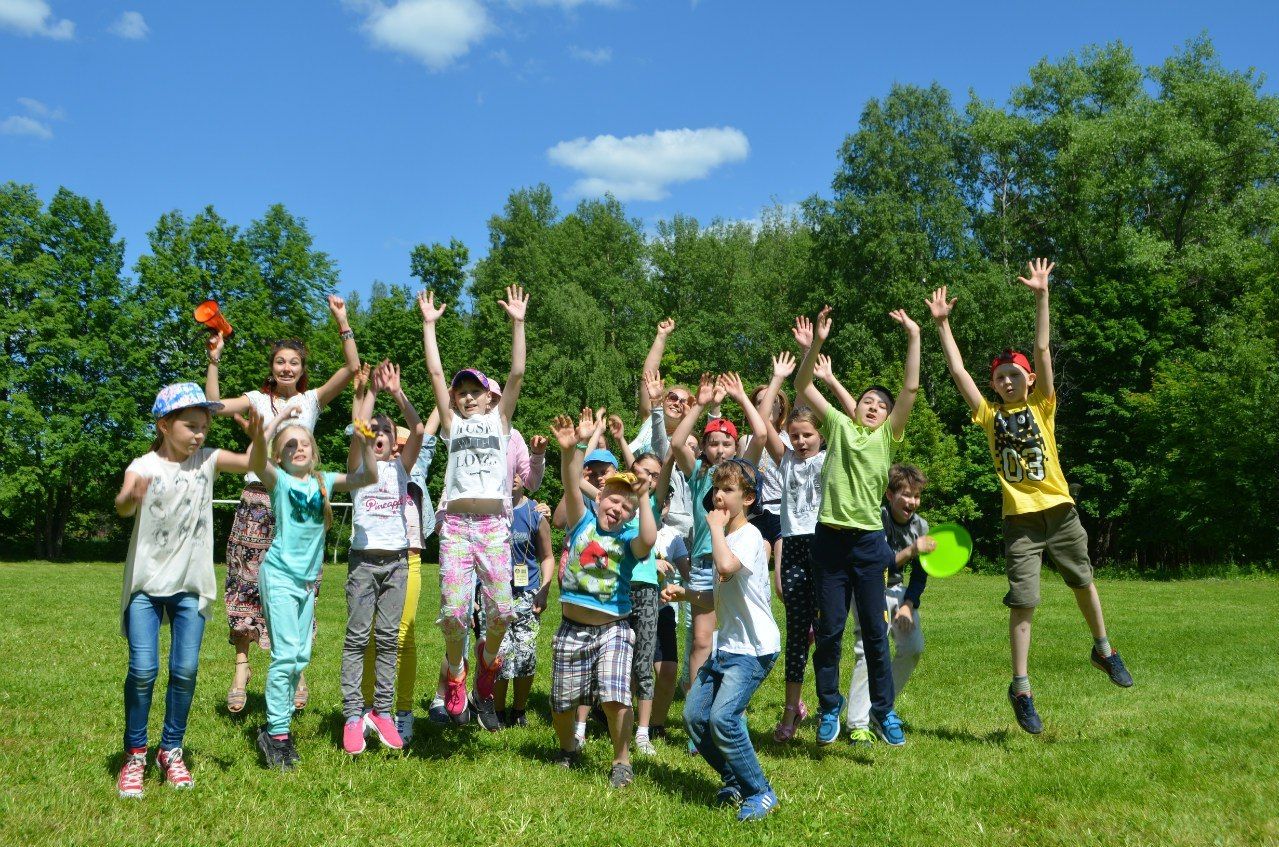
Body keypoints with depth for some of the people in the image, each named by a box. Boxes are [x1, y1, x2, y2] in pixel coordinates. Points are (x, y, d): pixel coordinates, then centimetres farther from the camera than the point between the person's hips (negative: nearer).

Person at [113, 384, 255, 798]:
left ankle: (171, 751, 19)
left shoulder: (208, 460, 2)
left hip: (191, 585, 2)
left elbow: (252, 462, -11)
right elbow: (123, 507, -26)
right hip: (146, 584, -2)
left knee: (185, 671, 1)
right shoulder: (143, 467, -8)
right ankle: (134, 755, 11)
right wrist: (131, 496, -50)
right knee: (143, 670, -7)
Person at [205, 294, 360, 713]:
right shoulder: (257, 399, 10)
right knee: (248, 581, -2)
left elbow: (352, 368, -4)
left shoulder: (313, 399, 8)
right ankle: (242, 664, 7)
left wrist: (342, 322, -10)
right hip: (258, 498, 0)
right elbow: (215, 405, -6)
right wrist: (214, 359, -10)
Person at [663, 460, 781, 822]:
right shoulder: (725, 536, 15)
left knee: (722, 717, -21)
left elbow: (727, 567, -37)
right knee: (694, 715, 6)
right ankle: (735, 782, 24)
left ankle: (761, 793, -3)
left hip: (754, 648, -9)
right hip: (728, 646, 9)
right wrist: (685, 592, 7)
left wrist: (716, 527, -21)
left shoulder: (749, 535, -14)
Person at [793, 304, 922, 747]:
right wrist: (816, 343, -10)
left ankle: (883, 710, 18)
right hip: (830, 538, 0)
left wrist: (914, 336, -4)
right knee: (829, 630, 5)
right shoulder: (839, 425, 9)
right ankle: (829, 708, 20)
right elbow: (803, 386, 1)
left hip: (869, 541, 0)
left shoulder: (888, 435, 9)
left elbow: (911, 387, -1)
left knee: (875, 631, 5)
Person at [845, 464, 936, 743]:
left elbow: (920, 576, 4)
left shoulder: (920, 525, -3)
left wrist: (908, 605, -9)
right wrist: (911, 550, -37)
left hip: (898, 589, 7)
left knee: (913, 648, -1)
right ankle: (858, 725, -17)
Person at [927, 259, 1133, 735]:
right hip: (1019, 518, -1)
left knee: (1083, 582, 18)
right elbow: (957, 370, -1)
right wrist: (941, 324, -5)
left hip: (1059, 510, 1)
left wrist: (1041, 297, -15)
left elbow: (1042, 350, -7)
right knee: (1023, 604, -2)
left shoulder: (1041, 406, 2)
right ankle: (1021, 688, 8)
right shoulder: (990, 416, 3)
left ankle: (1103, 650, 43)